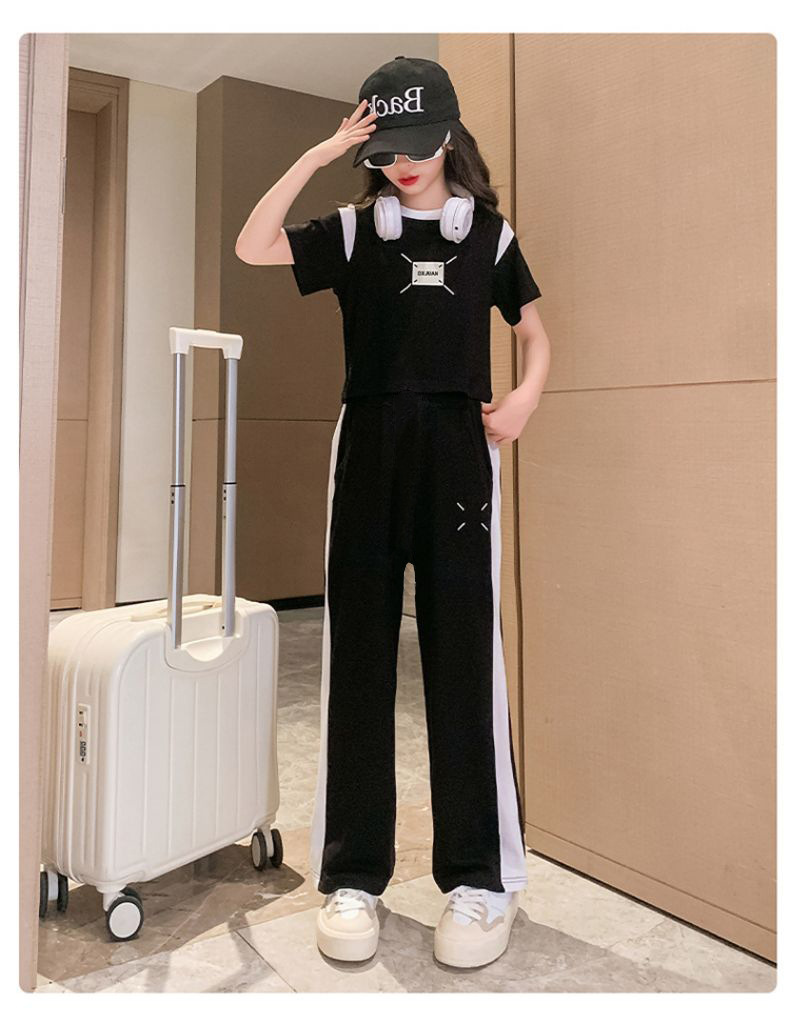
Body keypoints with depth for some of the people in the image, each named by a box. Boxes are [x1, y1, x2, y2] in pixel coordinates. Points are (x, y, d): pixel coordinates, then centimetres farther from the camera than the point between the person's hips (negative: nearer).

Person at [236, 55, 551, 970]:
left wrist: (524, 398, -2)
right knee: (357, 656, 0)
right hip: (369, 445, 1)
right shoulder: (353, 229, 12)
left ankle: (481, 878, 7)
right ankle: (352, 876, 10)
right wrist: (318, 154, -2)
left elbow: (534, 333, 17)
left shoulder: (488, 231, 13)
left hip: (459, 446, 0)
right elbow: (252, 247, -1)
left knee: (464, 655, -4)